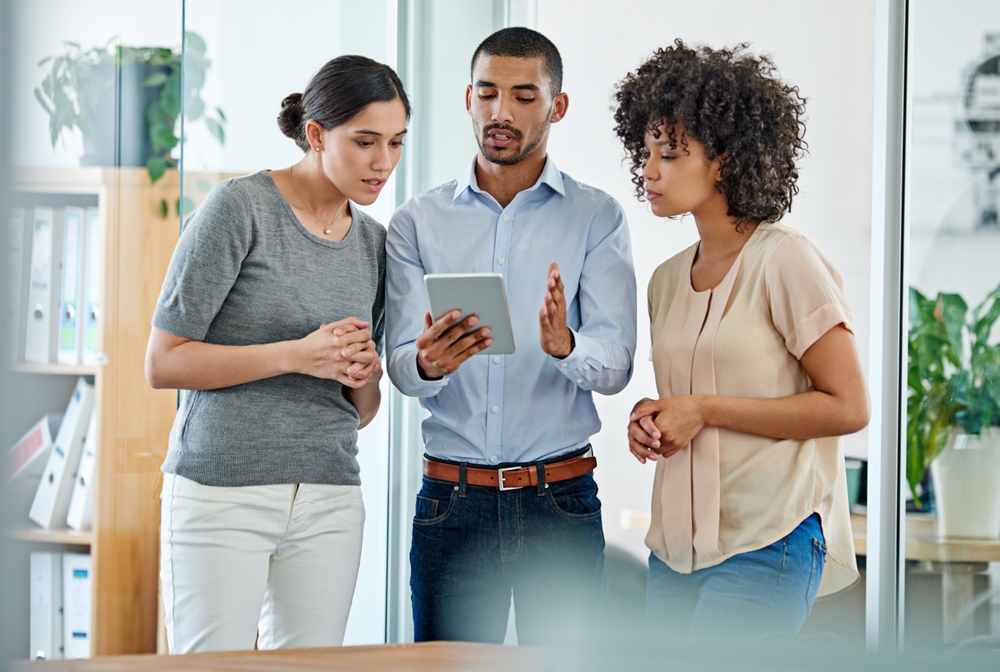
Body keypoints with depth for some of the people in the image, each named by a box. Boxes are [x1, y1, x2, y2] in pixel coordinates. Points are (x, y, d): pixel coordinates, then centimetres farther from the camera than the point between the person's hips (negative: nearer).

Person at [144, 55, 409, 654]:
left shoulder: (373, 241, 12)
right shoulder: (239, 208, -6)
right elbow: (163, 363, -9)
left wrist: (363, 375, -6)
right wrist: (296, 355, -18)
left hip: (329, 502, 5)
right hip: (223, 490, -5)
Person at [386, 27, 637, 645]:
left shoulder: (596, 217, 4)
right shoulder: (418, 223, 8)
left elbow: (616, 365, -5)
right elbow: (400, 366, 0)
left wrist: (565, 346, -28)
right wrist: (430, 363, -24)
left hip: (561, 501, -1)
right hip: (452, 500, 1)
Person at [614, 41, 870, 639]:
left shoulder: (786, 262, -7)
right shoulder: (667, 280, 14)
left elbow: (847, 407, -11)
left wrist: (704, 410, -13)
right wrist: (651, 419, 3)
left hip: (765, 545, -7)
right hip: (676, 545, 7)